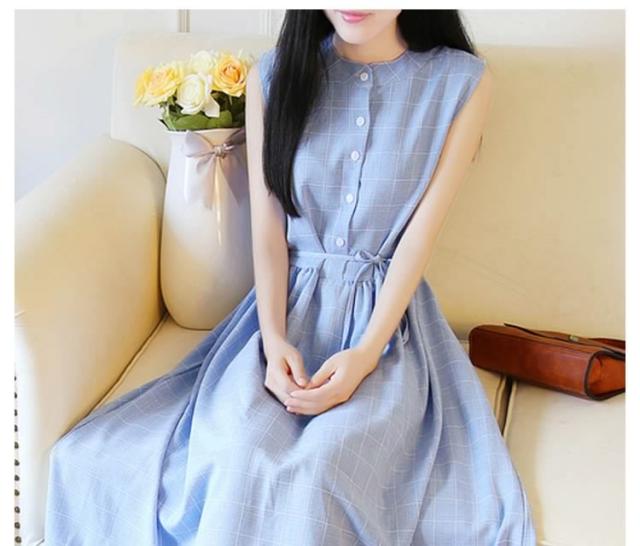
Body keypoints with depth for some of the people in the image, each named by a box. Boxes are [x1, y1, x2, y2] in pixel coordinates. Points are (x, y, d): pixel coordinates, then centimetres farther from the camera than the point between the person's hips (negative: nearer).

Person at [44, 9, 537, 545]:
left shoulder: (463, 81, -3)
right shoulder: (273, 75, 2)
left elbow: (421, 232, -7)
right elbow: (267, 229, 0)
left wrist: (367, 353, -16)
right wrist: (273, 340, -15)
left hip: (387, 316, -1)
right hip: (289, 305, 2)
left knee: (321, 469, -29)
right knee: (243, 460, -27)